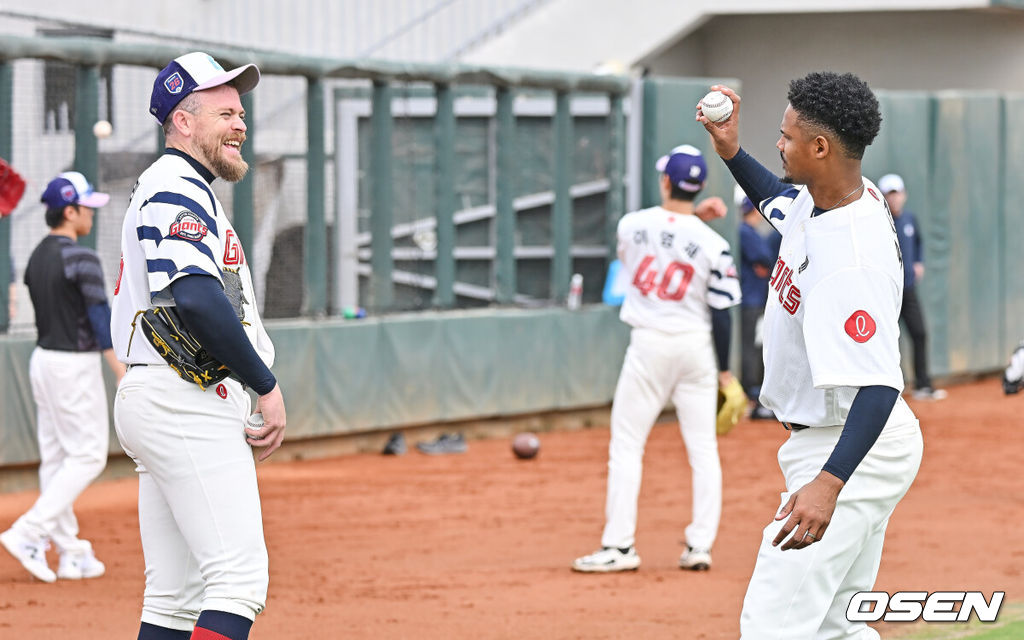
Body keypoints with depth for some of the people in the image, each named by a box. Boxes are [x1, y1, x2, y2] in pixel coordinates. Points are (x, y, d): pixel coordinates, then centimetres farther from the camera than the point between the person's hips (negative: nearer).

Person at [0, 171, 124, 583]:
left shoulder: (36, 258, 9)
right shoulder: (81, 259, -17)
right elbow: (101, 321, -21)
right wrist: (124, 375, -21)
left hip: (42, 359, 9)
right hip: (75, 365, -9)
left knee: (56, 457, 9)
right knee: (87, 456, -2)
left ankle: (71, 553, 12)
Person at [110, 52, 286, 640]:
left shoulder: (174, 190, 25)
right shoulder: (178, 192, -10)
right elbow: (198, 300, -25)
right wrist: (267, 386, -17)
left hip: (156, 405, 11)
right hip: (189, 400, -11)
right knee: (239, 577, -16)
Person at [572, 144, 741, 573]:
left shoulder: (631, 225, -6)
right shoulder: (713, 244, -8)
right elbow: (720, 313, -4)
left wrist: (695, 216, 16)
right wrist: (724, 370, 4)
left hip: (649, 344, -1)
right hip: (697, 346, 1)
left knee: (626, 445, 4)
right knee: (703, 449, 9)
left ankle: (619, 546, -2)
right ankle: (700, 546, 6)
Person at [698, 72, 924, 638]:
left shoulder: (850, 263, -31)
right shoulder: (838, 195, -1)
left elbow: (878, 385, -38)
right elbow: (783, 198, 26)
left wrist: (829, 484, -50)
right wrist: (731, 152, 11)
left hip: (851, 451, -11)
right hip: (821, 442, 11)